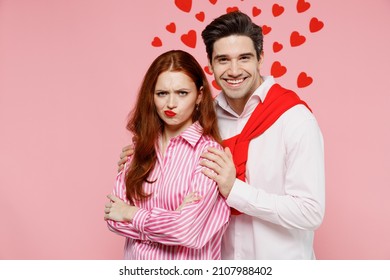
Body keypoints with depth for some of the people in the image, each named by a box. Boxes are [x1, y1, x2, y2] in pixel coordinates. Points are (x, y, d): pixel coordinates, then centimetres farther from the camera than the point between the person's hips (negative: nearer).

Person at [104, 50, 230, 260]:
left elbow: (189, 230, -24)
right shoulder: (141, 145, -2)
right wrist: (171, 221, -21)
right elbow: (114, 217, -7)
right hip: (136, 259, 4)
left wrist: (131, 213, -11)